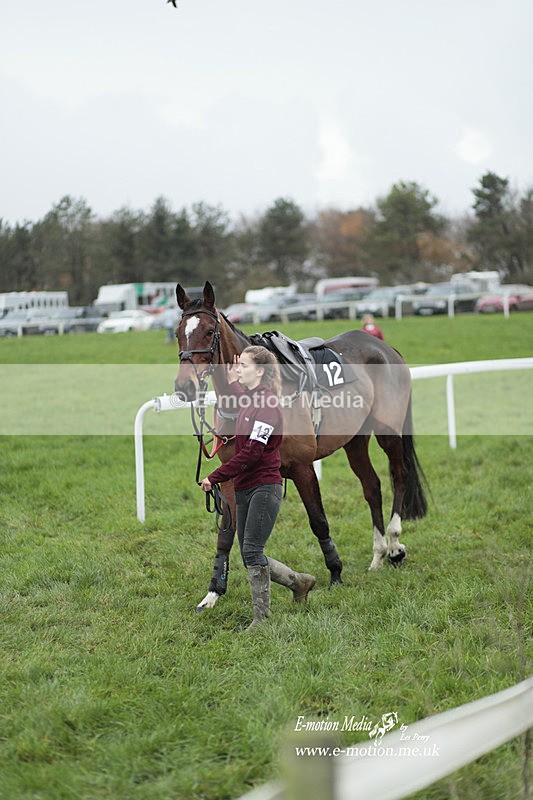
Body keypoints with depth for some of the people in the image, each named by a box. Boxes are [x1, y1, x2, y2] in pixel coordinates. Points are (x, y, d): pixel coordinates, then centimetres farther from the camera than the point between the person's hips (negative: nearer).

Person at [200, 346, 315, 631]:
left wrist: (215, 477, -20)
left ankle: (262, 618, -1)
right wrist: (232, 382, 33)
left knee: (252, 551, -10)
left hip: (264, 487, -9)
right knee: (250, 555, 9)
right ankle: (299, 581, 28)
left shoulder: (267, 404, -15)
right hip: (244, 489, 9)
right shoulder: (249, 399, 14)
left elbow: (251, 453, -22)